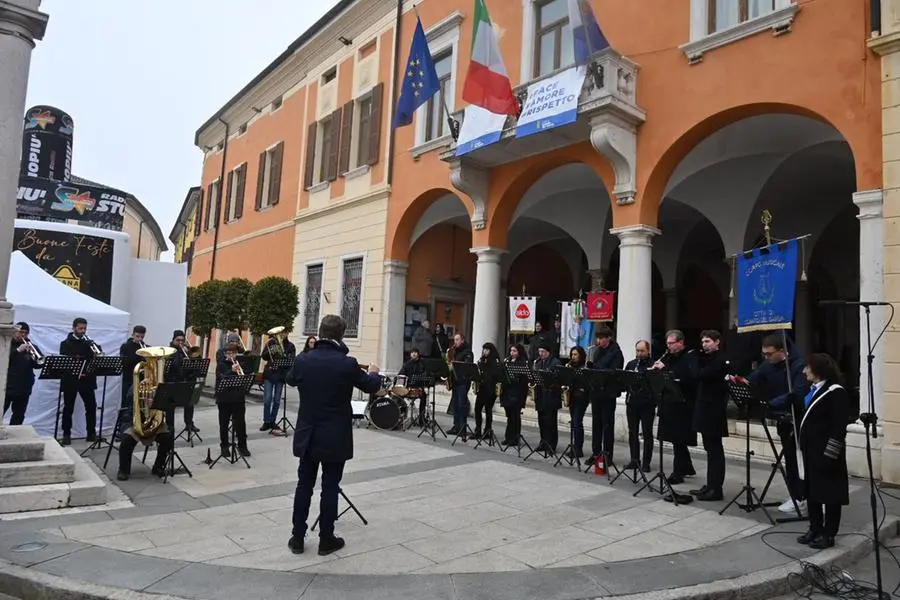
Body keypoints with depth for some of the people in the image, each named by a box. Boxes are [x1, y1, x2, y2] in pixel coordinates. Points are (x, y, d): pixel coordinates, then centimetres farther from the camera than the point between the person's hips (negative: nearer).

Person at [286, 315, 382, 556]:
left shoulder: (302, 360, -6)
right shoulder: (347, 364, -17)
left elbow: (291, 379, 17)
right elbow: (371, 387, -1)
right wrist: (374, 373, 21)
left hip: (307, 435, 4)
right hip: (335, 437, -3)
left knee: (304, 485, 14)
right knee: (330, 487, 7)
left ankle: (297, 538, 22)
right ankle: (326, 540, 17)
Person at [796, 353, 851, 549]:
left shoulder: (836, 392, -15)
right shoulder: (813, 389, 11)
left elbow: (839, 427, -18)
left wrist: (829, 455, -20)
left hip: (826, 452, -9)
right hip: (810, 449, 9)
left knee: (829, 493, 3)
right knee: (811, 491, 15)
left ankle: (828, 534, 14)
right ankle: (815, 529, 26)